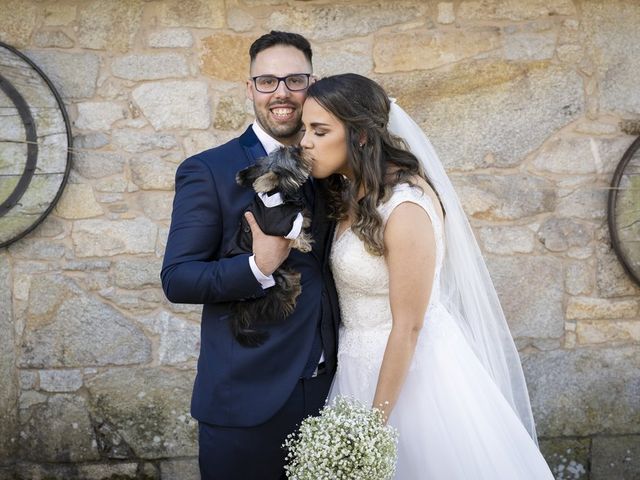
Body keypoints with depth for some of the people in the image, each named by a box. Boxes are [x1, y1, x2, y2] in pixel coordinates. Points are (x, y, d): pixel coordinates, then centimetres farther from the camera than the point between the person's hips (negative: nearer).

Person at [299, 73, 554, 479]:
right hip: (361, 366, 8)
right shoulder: (350, 195, 2)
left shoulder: (405, 207, -23)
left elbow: (408, 327, -21)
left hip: (410, 367, -8)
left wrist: (377, 420, -18)